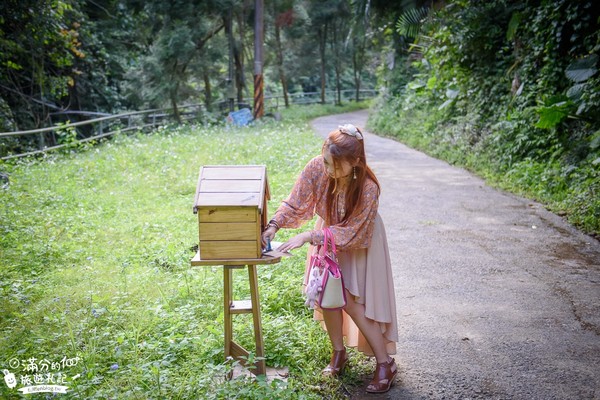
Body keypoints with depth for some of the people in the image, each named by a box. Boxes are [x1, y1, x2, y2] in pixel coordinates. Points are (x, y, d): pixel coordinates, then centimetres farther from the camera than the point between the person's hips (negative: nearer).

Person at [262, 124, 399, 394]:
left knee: (354, 302, -6)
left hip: (358, 243, -4)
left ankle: (386, 364, 9)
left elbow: (350, 232, -30)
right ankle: (338, 353, 27)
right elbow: (296, 203, -17)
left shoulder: (367, 188, -37)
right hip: (327, 236, 4)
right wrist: (274, 225, -33)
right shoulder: (317, 168, -27)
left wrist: (307, 237, -35)